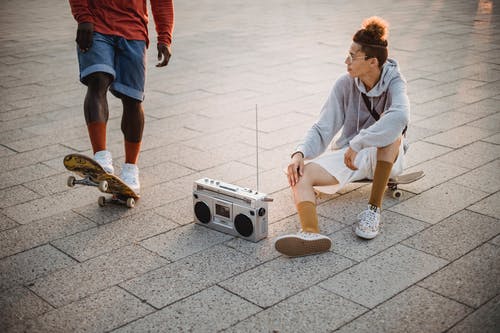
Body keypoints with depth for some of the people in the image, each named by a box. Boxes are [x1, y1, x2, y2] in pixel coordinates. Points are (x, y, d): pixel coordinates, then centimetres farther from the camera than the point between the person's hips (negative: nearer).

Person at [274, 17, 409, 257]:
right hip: (348, 155, 3)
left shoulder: (393, 82, -16)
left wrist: (358, 144, -43)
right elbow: (323, 130, -8)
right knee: (300, 174, -22)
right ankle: (311, 233, -51)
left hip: (385, 157, -3)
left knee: (389, 125, -36)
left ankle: (374, 208, -30)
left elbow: (400, 115, -40)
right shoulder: (345, 84, -6)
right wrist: (300, 153, -27)